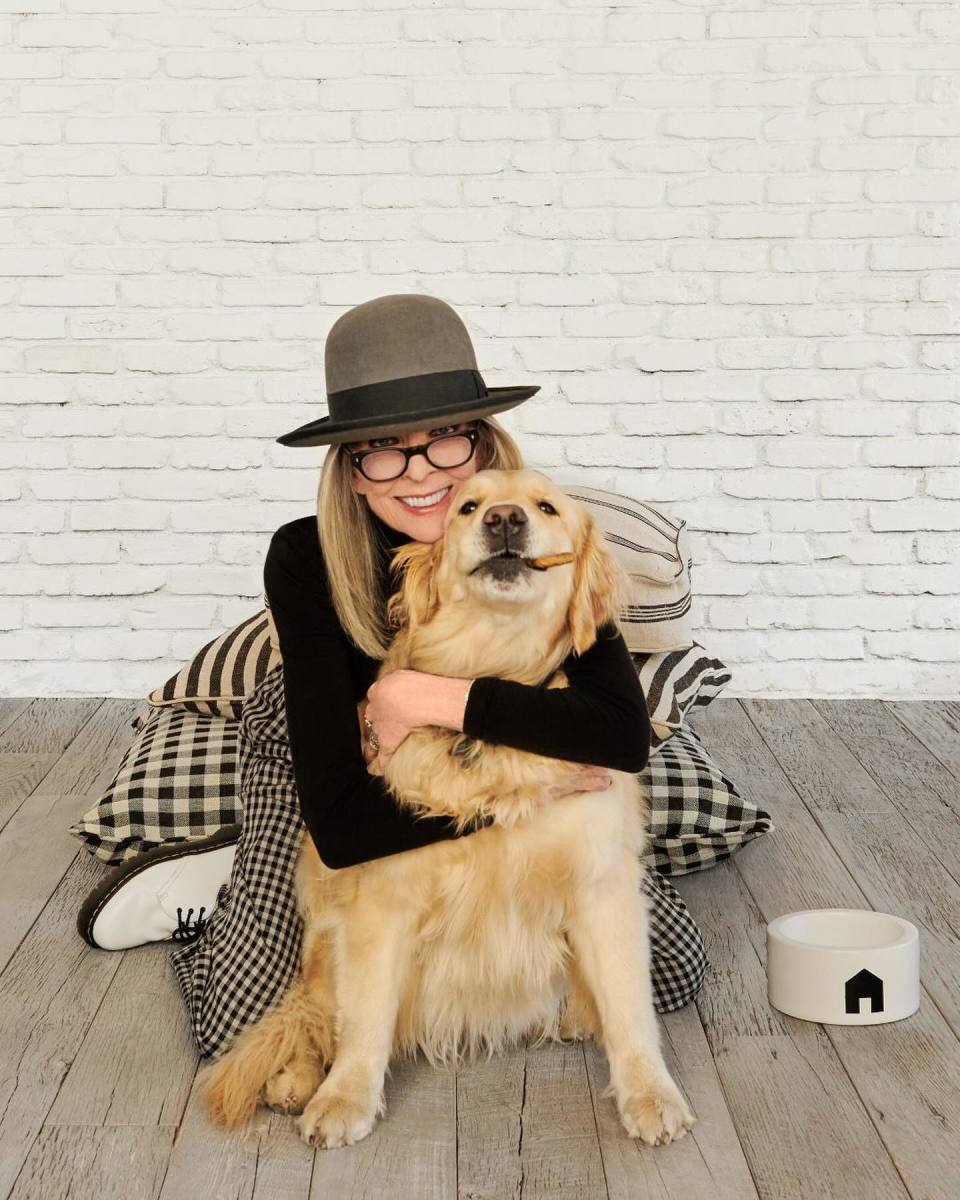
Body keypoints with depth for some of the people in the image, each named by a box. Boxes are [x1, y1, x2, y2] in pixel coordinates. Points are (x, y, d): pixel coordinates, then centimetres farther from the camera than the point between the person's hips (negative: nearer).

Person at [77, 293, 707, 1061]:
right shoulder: (307, 559, -33)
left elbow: (627, 734, -41)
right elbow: (343, 826, -38)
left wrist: (443, 698, -44)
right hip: (324, 756, -2)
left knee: (673, 968, -2)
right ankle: (215, 886, 19)